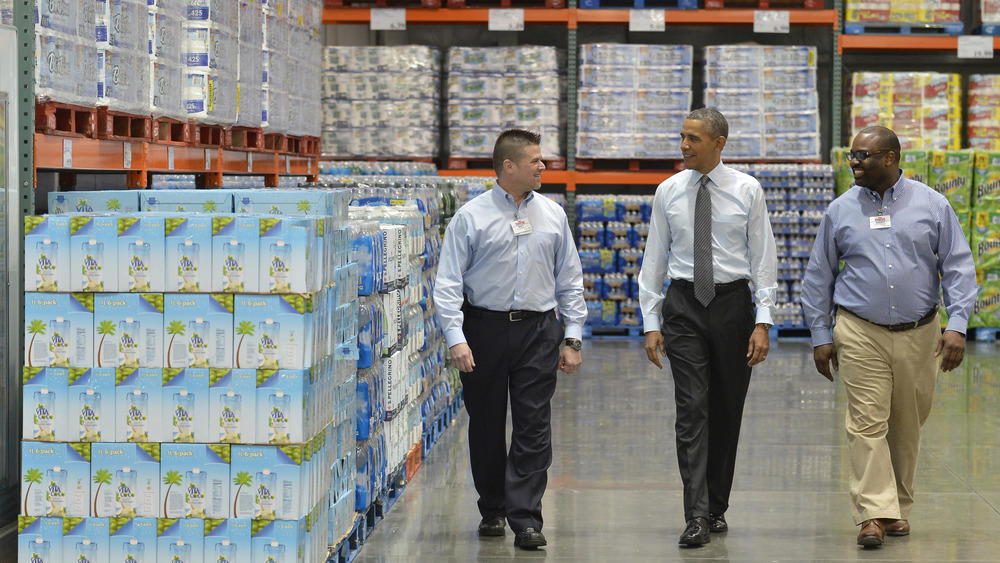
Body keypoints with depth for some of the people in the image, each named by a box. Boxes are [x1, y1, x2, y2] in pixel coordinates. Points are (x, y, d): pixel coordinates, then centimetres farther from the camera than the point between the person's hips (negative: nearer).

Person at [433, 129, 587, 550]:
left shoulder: (553, 215, 8)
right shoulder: (470, 217, -2)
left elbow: (570, 279, 11)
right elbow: (448, 283, -5)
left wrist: (573, 338, 6)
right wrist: (456, 339, -15)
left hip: (538, 329, 2)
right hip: (485, 327, -1)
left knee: (534, 427, -4)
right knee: (486, 425, 8)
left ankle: (526, 519, -3)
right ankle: (492, 511, 24)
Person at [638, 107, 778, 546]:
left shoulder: (747, 191, 0)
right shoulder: (668, 192, 3)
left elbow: (763, 258, 0)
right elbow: (654, 259, 6)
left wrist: (762, 322, -8)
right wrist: (651, 322, 0)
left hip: (732, 301, 0)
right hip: (684, 304, 0)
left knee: (727, 411, 8)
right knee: (692, 409, -9)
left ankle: (718, 507, 21)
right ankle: (697, 516, -12)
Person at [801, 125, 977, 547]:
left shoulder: (931, 205, 3)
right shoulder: (841, 211, 4)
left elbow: (958, 267, 2)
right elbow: (819, 276, 9)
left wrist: (957, 325, -9)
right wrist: (820, 335, 5)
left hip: (919, 334, 1)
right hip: (861, 334, -1)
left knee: (907, 427, 9)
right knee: (867, 423, -9)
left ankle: (899, 507, 23)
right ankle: (873, 513, -11)